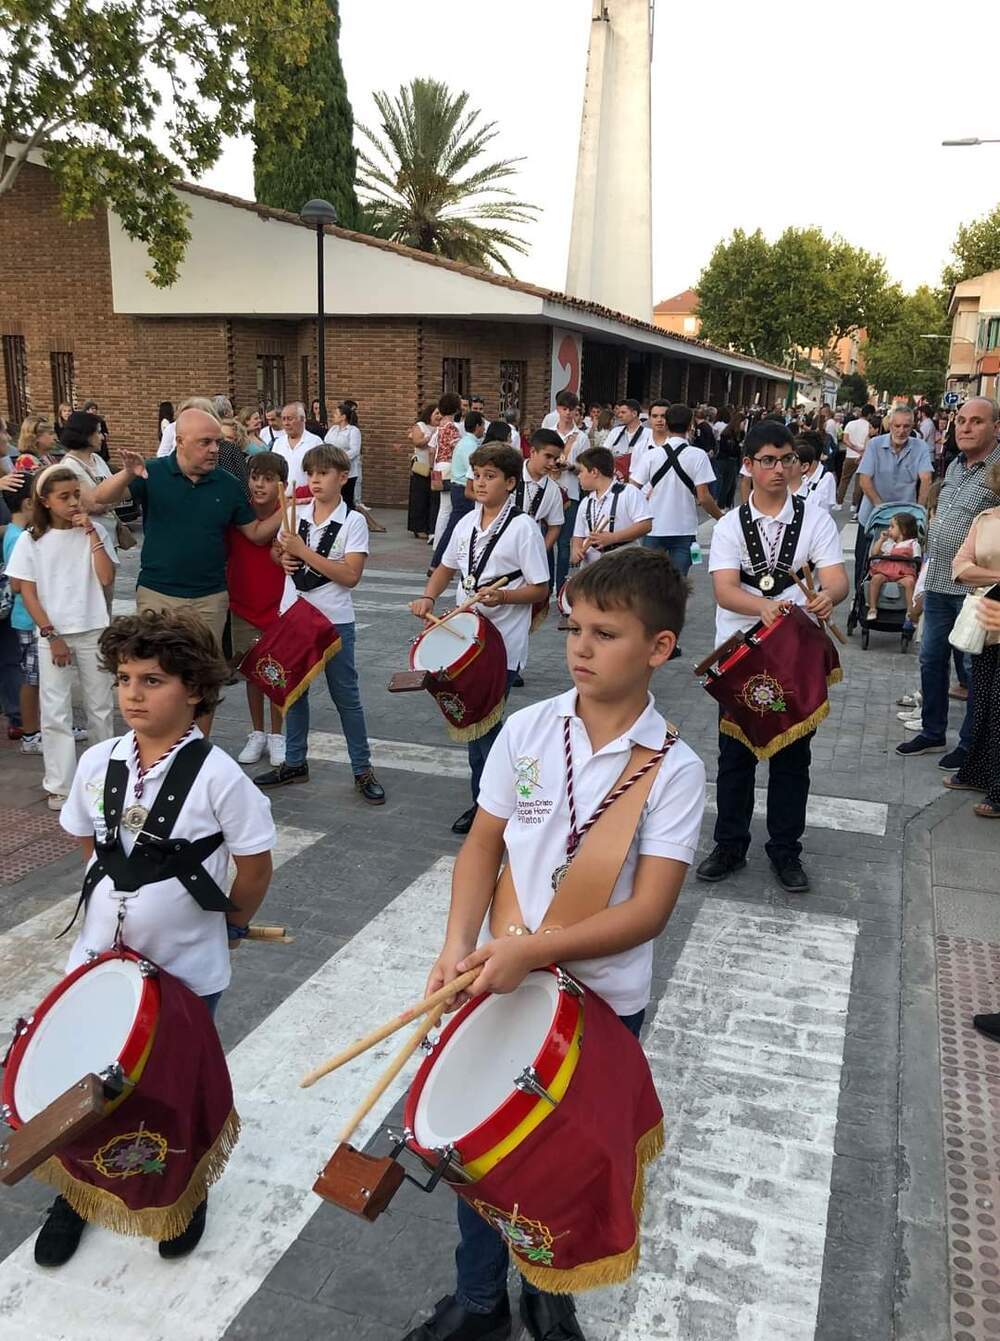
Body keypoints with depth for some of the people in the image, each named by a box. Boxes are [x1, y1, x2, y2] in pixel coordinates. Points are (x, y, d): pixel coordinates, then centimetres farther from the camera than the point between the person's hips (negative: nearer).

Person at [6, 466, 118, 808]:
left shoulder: (94, 533, 0)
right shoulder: (31, 540, -2)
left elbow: (106, 579, -12)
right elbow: (28, 594, -3)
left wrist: (91, 532, -14)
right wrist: (52, 636, -9)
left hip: (93, 632, 1)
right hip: (52, 635, -1)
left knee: (101, 707, 10)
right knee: (55, 712, 0)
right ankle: (59, 786, 7)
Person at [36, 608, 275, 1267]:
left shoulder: (217, 776, -21)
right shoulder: (98, 763, -7)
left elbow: (256, 870, -11)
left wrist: (227, 925, 1)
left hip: (189, 971, -3)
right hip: (100, 957, 4)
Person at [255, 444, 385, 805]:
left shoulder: (353, 522, -10)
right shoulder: (296, 514, 4)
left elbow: (351, 575, -18)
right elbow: (279, 551, 20)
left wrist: (304, 552, -21)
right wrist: (284, 558, -5)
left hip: (334, 620, -5)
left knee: (345, 695, 3)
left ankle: (363, 770, 14)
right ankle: (295, 762, 28)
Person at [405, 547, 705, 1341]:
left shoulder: (676, 769, -16)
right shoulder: (526, 730, -8)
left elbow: (649, 910, -18)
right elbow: (484, 845, -1)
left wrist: (530, 950, -26)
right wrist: (459, 945, -15)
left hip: (606, 999, -2)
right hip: (503, 976, 2)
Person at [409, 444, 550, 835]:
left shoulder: (523, 528, -11)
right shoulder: (467, 522, 7)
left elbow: (540, 590, -10)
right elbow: (447, 567, 20)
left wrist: (502, 596, -26)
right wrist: (428, 598, 2)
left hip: (503, 646, -7)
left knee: (486, 724, -6)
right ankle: (483, 802, 28)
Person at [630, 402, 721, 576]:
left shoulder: (651, 455, -4)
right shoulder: (698, 456, -8)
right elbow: (703, 498, -10)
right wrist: (722, 518, 4)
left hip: (653, 529, 1)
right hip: (684, 529, -1)